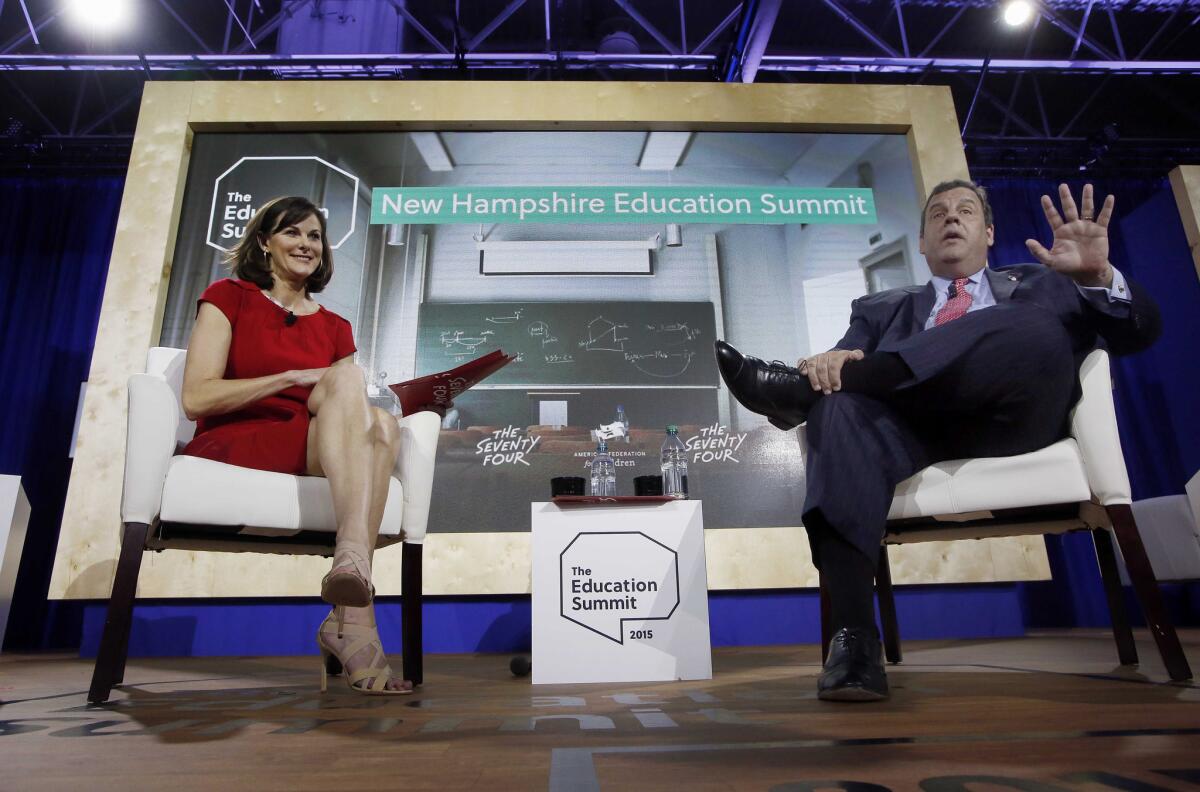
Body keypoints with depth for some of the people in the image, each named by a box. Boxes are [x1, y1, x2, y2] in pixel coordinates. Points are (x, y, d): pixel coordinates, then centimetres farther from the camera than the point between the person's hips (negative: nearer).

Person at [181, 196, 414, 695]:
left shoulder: (335, 328, 24)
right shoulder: (229, 297, 13)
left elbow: (352, 412, 15)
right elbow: (196, 398, -1)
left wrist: (376, 403, -8)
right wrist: (295, 377, -10)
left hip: (316, 463, 4)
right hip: (230, 448, -3)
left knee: (382, 425, -30)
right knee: (347, 377, -29)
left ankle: (347, 619, -43)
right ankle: (356, 588, -47)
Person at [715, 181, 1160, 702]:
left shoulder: (1042, 284, 31)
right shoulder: (882, 309, 32)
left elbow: (1141, 331, 18)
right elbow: (846, 360, 13)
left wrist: (1098, 276, -5)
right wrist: (829, 364, -14)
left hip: (1006, 424, 0)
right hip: (910, 429, 0)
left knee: (1037, 330, -29)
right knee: (840, 406, -33)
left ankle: (798, 387, -28)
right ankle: (853, 638, -41)